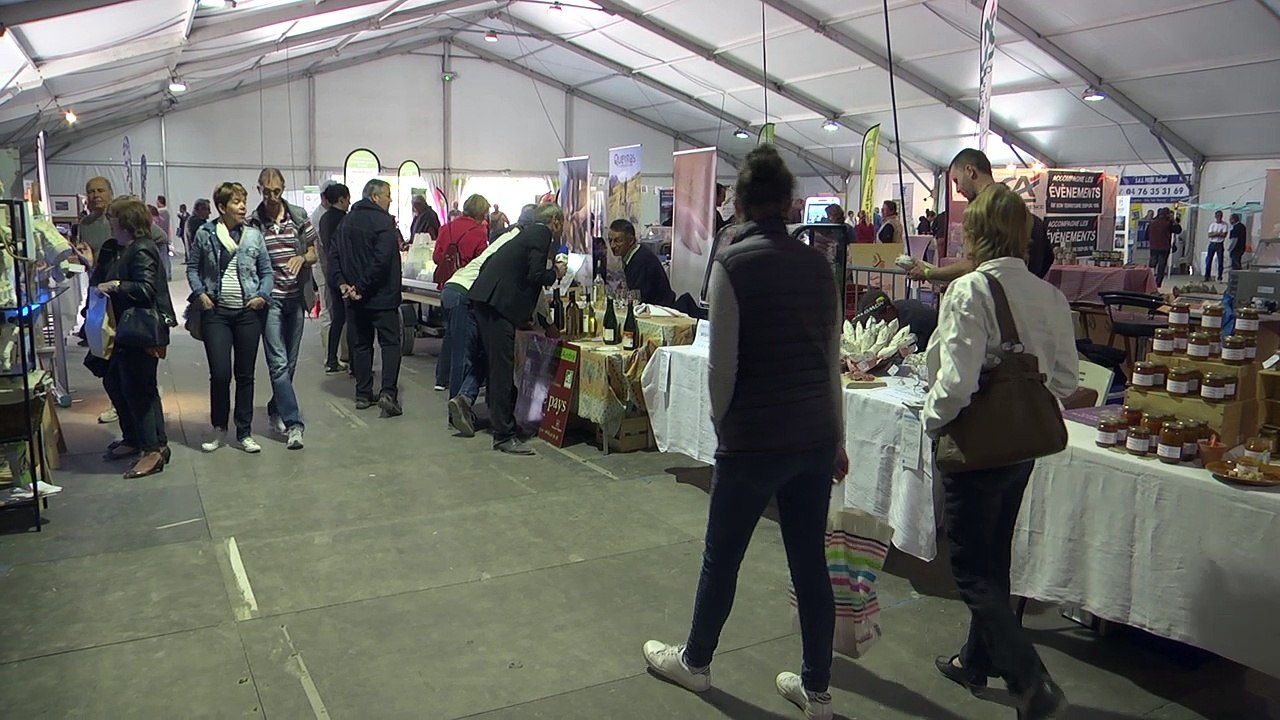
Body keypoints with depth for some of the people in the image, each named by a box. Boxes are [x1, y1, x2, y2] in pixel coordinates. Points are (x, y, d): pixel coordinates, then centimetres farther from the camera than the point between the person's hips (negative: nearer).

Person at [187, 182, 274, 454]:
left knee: (245, 374, 7)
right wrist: (200, 293, -4)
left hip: (248, 312, 1)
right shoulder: (205, 234, -1)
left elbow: (267, 271, 8)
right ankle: (219, 429, 16)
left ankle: (244, 433, 18)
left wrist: (262, 295, -6)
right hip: (216, 312, -1)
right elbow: (192, 267, 9)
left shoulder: (254, 235, 2)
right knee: (219, 373, -5)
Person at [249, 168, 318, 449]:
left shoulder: (299, 218, 5)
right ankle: (293, 423, -9)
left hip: (296, 297, 3)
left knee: (290, 362, 11)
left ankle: (276, 410, 30)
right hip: (270, 299, -3)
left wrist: (302, 258, -12)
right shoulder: (252, 223, -1)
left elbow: (314, 254, 11)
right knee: (278, 362, -9)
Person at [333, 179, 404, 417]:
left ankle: (363, 394, 14)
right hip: (382, 296, -6)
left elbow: (335, 256, 8)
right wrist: (363, 287, -16)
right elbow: (382, 260, -21)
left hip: (354, 298, 6)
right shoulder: (383, 221, -12)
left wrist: (342, 282, -1)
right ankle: (388, 392, -11)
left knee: (360, 344, 12)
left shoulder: (346, 221, 11)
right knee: (390, 342, 0)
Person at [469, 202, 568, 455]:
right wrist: (555, 273, 3)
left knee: (498, 366, 17)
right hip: (497, 304, -10)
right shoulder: (541, 235, -6)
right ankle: (504, 436, -4)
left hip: (485, 301, 10)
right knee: (502, 369, -7)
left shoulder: (529, 233, 22)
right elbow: (535, 275, -17)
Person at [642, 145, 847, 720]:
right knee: (810, 562, 14)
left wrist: (723, 425, 6)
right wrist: (837, 439, 19)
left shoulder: (732, 263, -12)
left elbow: (723, 363, -12)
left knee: (721, 558, 14)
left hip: (753, 441, -5)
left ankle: (694, 662, 35)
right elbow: (832, 360, 10)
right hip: (816, 436, 5)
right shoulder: (818, 265, 4)